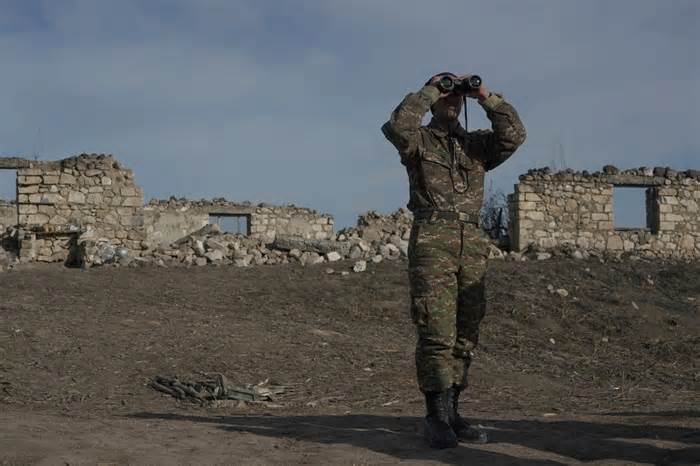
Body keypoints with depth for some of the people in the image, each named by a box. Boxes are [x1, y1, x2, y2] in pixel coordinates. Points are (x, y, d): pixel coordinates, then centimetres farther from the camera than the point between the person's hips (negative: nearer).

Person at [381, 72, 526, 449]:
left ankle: (450, 414, 12)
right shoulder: (419, 140, 10)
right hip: (431, 239, -5)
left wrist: (487, 98, 2)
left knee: (465, 334, 5)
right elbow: (397, 126, -13)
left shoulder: (477, 143, 21)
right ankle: (436, 419, -7)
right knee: (436, 332, -11)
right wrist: (429, 92, -3)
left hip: (472, 243, 5)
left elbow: (513, 135, 4)